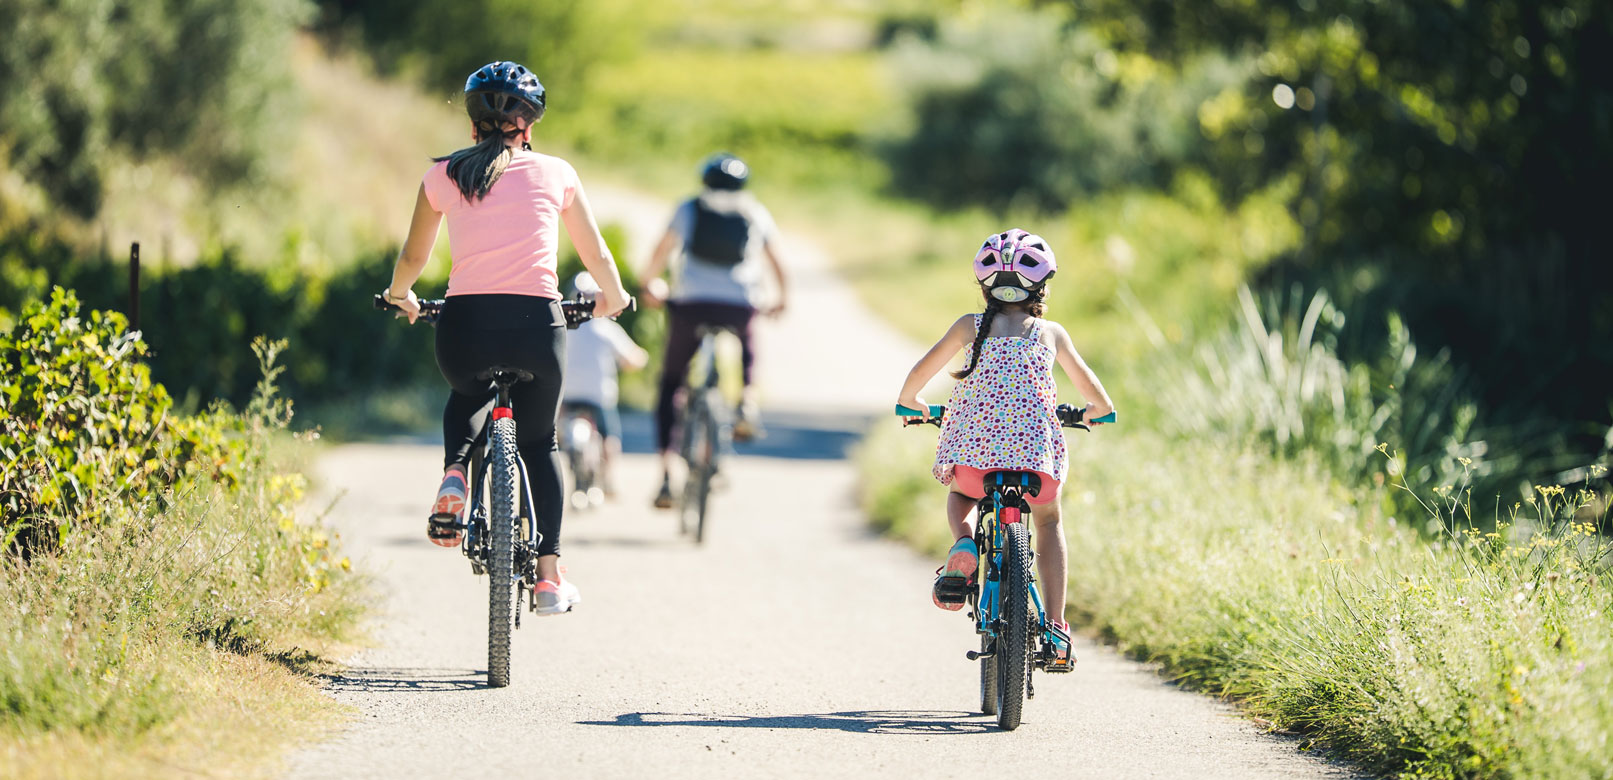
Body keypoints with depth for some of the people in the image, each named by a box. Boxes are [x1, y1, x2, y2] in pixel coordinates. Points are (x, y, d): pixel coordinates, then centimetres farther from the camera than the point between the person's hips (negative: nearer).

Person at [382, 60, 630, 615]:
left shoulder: (443, 175, 9)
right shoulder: (555, 174, 10)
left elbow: (412, 258, 20)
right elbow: (596, 255, 20)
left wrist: (400, 294, 42)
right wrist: (613, 298, 41)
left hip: (464, 325, 1)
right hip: (536, 323, -1)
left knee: (467, 396, 35)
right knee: (539, 441, 22)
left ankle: (454, 474, 5)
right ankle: (549, 575, 11)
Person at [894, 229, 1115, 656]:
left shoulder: (970, 326, 10)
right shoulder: (1051, 333, 12)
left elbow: (918, 375, 7)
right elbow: (1099, 400, 16)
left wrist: (911, 404, 29)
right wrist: (1096, 410, 39)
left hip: (971, 449, 0)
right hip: (1035, 450, 0)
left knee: (960, 495, 34)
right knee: (1049, 520, 29)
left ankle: (964, 544, -1)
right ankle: (1056, 624, 16)